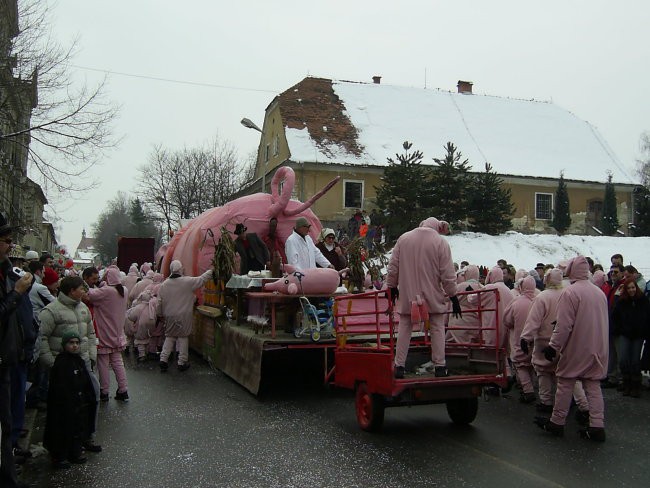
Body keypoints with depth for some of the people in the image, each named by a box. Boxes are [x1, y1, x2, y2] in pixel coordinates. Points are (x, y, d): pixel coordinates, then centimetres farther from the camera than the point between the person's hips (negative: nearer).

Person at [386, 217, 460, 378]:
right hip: (433, 295, -2)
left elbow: (393, 267, 4)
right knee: (437, 328, 11)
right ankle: (439, 366, 13)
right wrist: (453, 296, 1)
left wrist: (392, 286, 16)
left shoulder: (403, 238, 0)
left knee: (404, 328, 10)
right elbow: (447, 273, -8)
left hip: (407, 294, 2)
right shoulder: (440, 242, -8)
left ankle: (399, 365, 11)